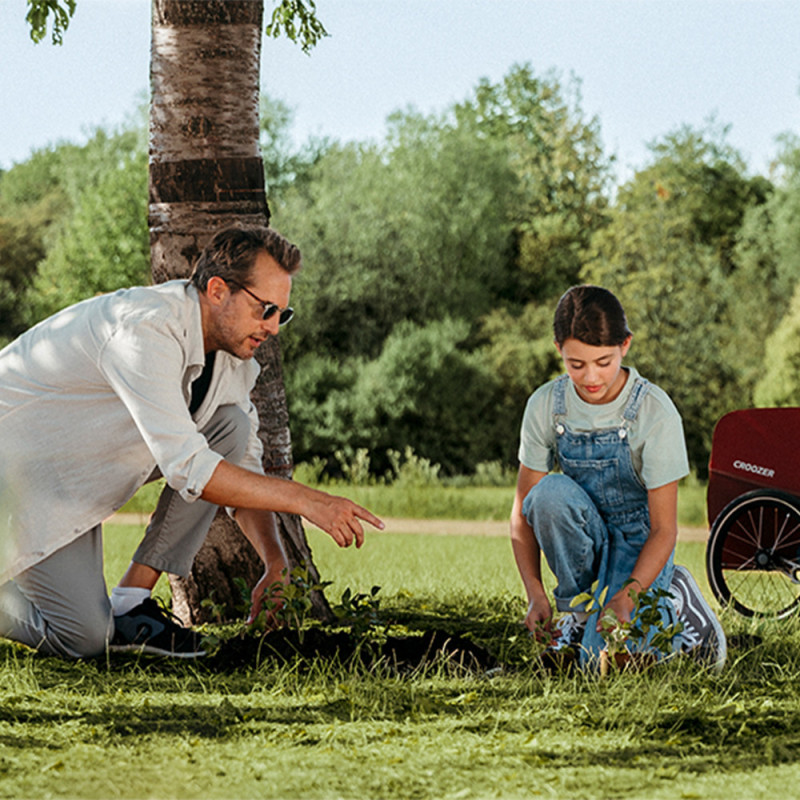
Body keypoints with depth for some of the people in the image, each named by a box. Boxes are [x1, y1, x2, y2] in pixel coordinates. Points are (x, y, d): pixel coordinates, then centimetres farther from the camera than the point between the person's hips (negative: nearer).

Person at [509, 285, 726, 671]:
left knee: (602, 659, -26)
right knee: (550, 492, -31)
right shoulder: (545, 406, -11)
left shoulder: (655, 413, -20)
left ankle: (674, 604, 6)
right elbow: (524, 510, -7)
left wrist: (626, 598, -32)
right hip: (583, 537, 3)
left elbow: (664, 529, -18)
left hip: (639, 541, -3)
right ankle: (578, 607, -9)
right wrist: (535, 594, -20)